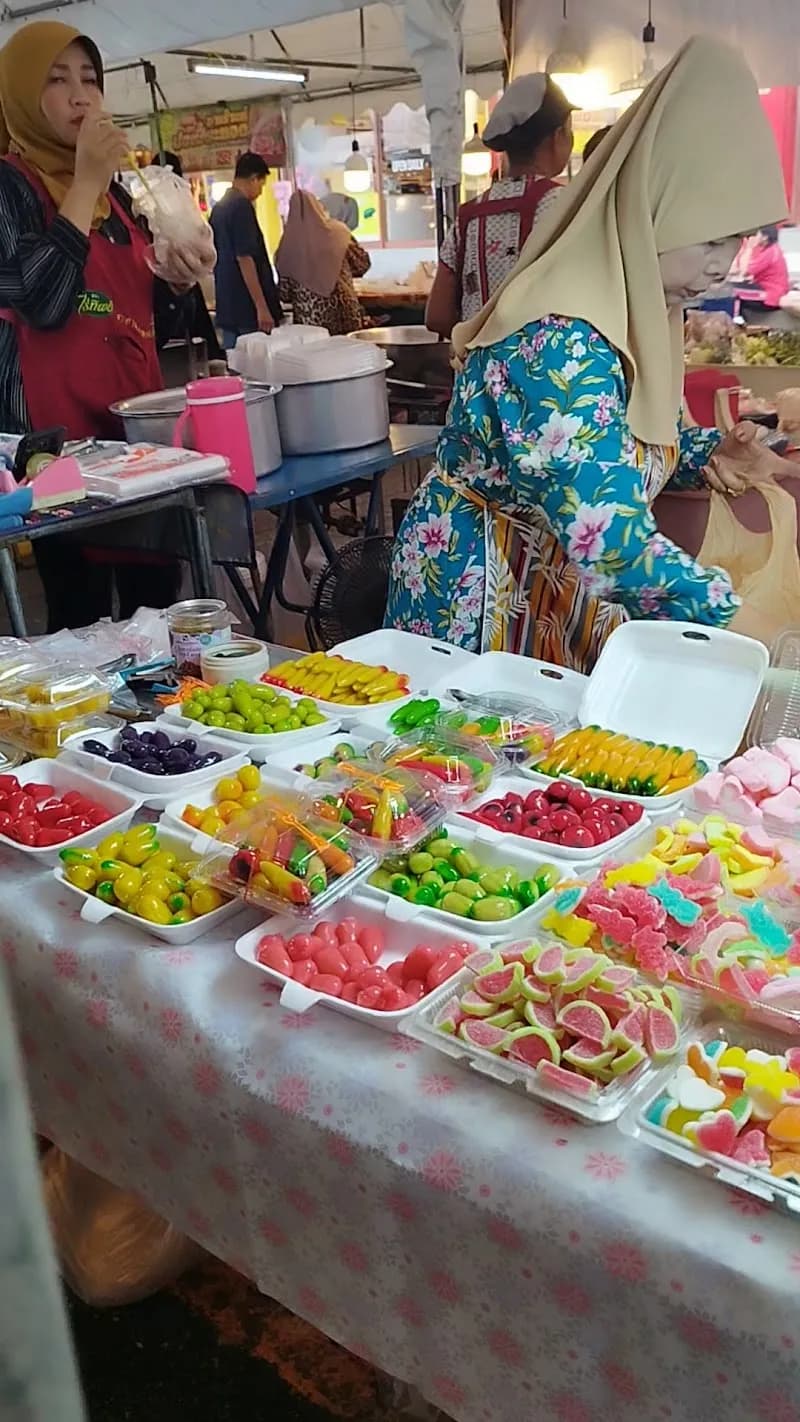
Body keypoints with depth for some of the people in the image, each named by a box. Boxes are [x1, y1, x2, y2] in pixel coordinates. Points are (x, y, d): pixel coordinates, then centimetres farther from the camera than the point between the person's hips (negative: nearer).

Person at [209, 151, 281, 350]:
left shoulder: (218, 208, 14)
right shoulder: (242, 206, -12)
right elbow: (245, 259, -19)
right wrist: (262, 307, -20)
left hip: (227, 307, 9)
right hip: (248, 309, -9)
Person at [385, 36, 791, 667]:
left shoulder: (644, 309, 0)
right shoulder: (560, 340, -30)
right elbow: (610, 540, -36)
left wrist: (709, 450, -6)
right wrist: (739, 621, -29)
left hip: (568, 580, 8)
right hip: (475, 591, -8)